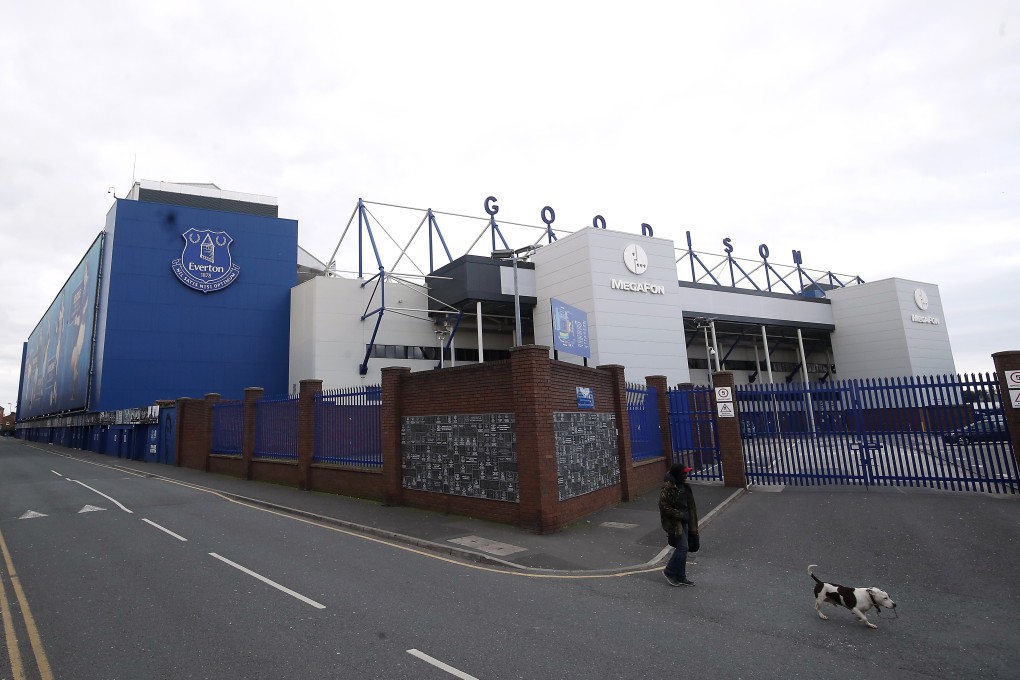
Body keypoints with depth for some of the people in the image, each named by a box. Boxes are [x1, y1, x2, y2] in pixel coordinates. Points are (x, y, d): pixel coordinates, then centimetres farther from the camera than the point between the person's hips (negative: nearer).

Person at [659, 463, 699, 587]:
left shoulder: (683, 486, 8)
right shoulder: (668, 488, -20)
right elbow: (664, 507, -21)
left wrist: (689, 518, 14)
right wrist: (680, 515, -18)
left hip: (684, 522, 8)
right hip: (674, 524, -8)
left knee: (682, 548, 12)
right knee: (682, 547, -9)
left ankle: (681, 577, 23)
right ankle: (669, 572, 8)